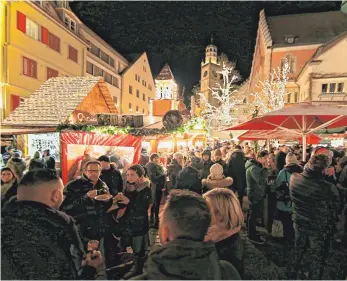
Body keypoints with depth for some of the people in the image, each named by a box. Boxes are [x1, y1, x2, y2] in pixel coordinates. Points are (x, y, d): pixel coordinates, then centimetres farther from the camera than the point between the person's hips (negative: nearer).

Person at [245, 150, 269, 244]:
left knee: (253, 214, 22)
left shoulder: (257, 166, 10)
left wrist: (264, 168, 1)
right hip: (255, 194, -10)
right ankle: (252, 236, 13)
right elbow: (261, 181, -31)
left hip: (257, 194, 10)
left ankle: (251, 231, 37)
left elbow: (263, 180, 14)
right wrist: (265, 169, -25)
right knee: (253, 215, 1)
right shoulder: (253, 168, -23)